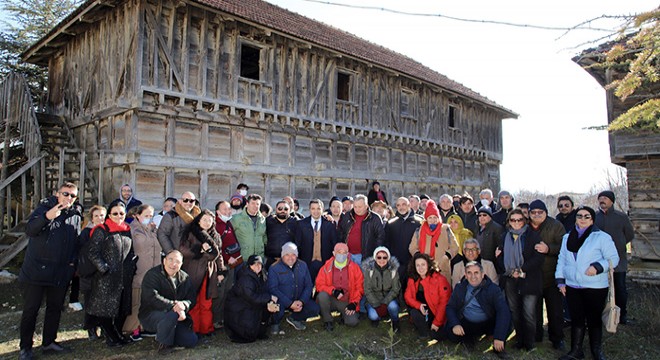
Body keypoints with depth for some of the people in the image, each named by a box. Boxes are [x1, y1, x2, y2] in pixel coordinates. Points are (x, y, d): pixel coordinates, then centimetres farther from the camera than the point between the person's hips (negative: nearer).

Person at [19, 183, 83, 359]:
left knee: (55, 308, 14)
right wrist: (47, 217, -36)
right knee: (30, 309, 3)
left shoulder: (76, 215, 8)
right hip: (36, 269, -4)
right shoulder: (44, 208, -4)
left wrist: (73, 260, 7)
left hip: (61, 272, 4)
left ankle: (48, 342, 29)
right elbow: (30, 230, -19)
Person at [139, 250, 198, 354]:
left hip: (176, 318, 6)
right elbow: (151, 297, -28)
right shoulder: (152, 275, -13)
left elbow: (191, 299, 2)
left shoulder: (184, 278, 4)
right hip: (150, 316, -6)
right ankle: (164, 344, -11)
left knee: (192, 341, -7)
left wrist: (183, 305, -22)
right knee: (172, 314, -37)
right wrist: (173, 305, -35)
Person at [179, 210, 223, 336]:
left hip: (209, 273, 4)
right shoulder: (191, 234, 2)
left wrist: (220, 272, 15)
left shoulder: (215, 237, 15)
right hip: (193, 272, -3)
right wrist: (200, 248, -14)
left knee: (207, 303, 5)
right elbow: (182, 251, -6)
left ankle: (206, 329, 14)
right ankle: (193, 330, 6)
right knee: (193, 303, -4)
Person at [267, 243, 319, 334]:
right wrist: (290, 304, -22)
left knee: (315, 308, -13)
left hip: (299, 300, 5)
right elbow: (273, 289, -16)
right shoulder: (274, 268, -9)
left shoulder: (302, 266, 4)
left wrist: (301, 301, -14)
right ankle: (275, 324, 3)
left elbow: (309, 285, 4)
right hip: (281, 300, -4)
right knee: (278, 310, -35)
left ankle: (294, 318, 15)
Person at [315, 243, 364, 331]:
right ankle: (327, 320, -7)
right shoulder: (326, 267, -3)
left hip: (346, 302, 0)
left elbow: (359, 287, 1)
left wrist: (353, 303, -8)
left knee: (353, 322, -24)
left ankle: (345, 314, 14)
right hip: (331, 300, 0)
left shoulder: (354, 268, -1)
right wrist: (333, 291, -22)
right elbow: (319, 285, -6)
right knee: (322, 295, -31)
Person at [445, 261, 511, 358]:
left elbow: (503, 311, -24)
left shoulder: (493, 289, -12)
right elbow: (450, 307, -1)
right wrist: (455, 324, -22)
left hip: (488, 325, -2)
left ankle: (498, 347, -1)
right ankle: (468, 340, 9)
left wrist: (499, 337, -35)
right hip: (466, 325, 2)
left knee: (506, 320, -29)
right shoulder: (459, 288, -1)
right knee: (449, 329, -24)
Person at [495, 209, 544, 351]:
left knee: (529, 313, -4)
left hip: (528, 280, -3)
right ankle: (519, 339, 21)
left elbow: (538, 258, -7)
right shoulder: (505, 236, 12)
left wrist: (522, 270, -16)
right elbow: (500, 256, 12)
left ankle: (529, 343, 10)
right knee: (514, 312, 8)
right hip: (510, 280, 4)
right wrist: (508, 271, -6)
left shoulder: (532, 236, 0)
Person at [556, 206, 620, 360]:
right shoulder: (567, 238, 11)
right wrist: (560, 280, 10)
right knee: (576, 319, 11)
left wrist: (598, 266, -22)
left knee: (594, 320, 8)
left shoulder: (602, 237, -5)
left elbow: (613, 258, -6)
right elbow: (561, 260, 15)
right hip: (572, 287, 4)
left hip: (595, 288, -4)